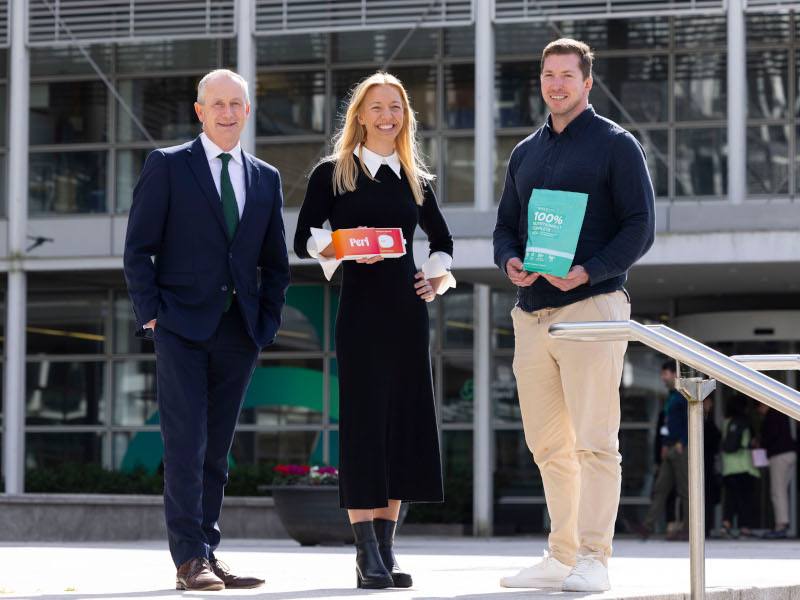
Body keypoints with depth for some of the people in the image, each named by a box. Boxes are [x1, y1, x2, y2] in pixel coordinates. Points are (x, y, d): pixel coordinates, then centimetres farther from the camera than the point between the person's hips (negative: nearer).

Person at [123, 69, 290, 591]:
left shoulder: (266, 179, 15)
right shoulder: (167, 165, 3)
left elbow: (275, 262, 18)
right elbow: (139, 248, 0)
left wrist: (268, 323, 7)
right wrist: (151, 315, -8)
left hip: (239, 333, 4)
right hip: (182, 327, -4)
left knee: (217, 451, 7)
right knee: (185, 447, -9)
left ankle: (208, 555, 12)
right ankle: (189, 561, -9)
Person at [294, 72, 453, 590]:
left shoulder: (416, 181, 15)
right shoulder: (333, 173, 4)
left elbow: (442, 241, 28)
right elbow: (304, 240, -2)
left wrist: (438, 279, 11)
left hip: (408, 310, 4)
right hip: (360, 309, -4)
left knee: (406, 423, 2)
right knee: (364, 422, -8)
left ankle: (386, 550, 8)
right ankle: (368, 555, -8)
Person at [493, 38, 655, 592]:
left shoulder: (616, 145, 1)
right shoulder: (525, 153, 19)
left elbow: (641, 226, -5)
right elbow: (505, 225, 22)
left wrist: (588, 271, -17)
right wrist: (509, 261, -1)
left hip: (590, 305, -6)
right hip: (531, 312, 6)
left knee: (594, 441, -8)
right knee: (548, 444, 8)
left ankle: (593, 560, -6)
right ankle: (561, 557, 14)